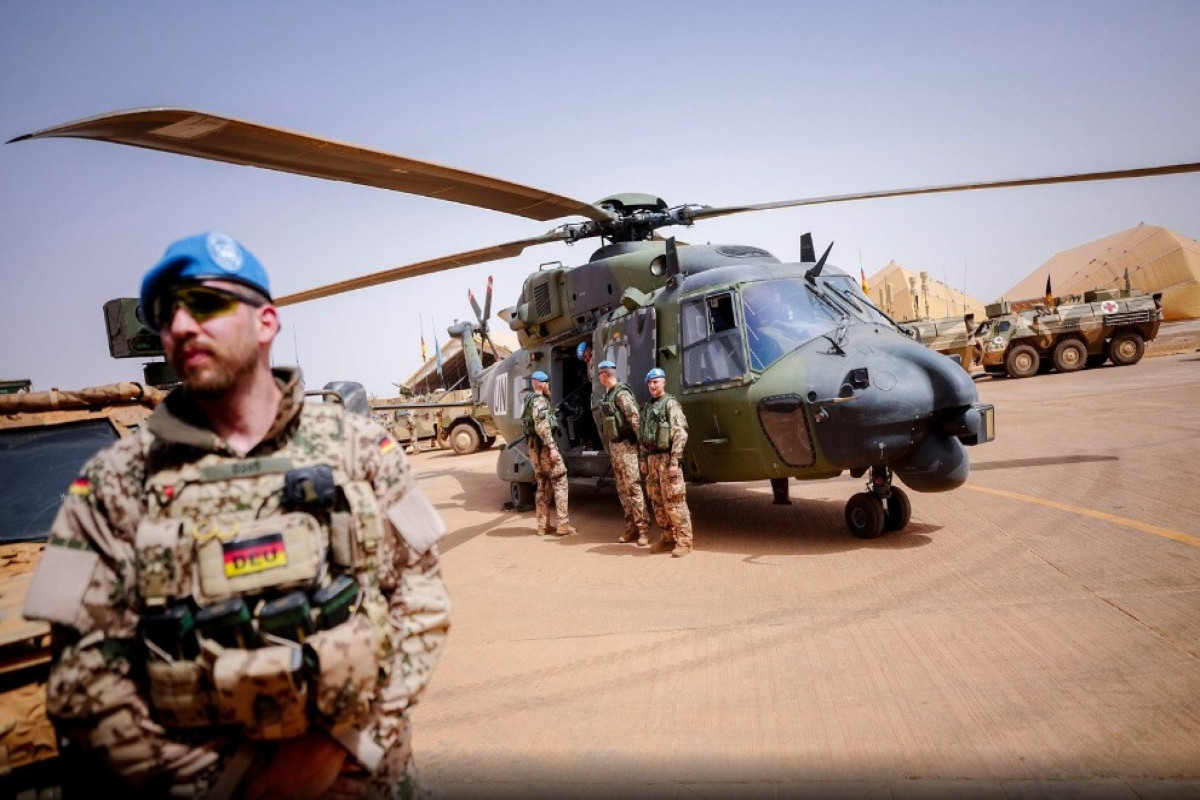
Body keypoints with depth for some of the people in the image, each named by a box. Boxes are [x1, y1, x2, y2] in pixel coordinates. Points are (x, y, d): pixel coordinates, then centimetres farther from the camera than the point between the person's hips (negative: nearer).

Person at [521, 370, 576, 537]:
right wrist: (552, 447, -25)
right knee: (560, 481, -5)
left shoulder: (530, 400, 17)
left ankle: (543, 525, 13)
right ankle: (563, 524, -6)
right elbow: (542, 427, -24)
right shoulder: (539, 400, -13)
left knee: (543, 485, 12)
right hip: (543, 445, -10)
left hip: (534, 446, 10)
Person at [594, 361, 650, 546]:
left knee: (634, 487, -8)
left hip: (626, 446, -9)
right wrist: (610, 447, 16)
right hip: (613, 446, 9)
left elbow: (635, 419, -20)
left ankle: (643, 529, -5)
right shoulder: (607, 395, 13)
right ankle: (631, 527, 17)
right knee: (622, 489, 11)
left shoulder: (621, 394, -14)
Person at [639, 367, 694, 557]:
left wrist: (674, 461, -19)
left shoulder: (670, 404, -7)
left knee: (674, 501, -7)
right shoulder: (647, 407, 17)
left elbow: (680, 434, -14)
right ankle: (667, 538, 20)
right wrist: (645, 459, 17)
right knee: (657, 502, 11)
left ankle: (684, 541, -1)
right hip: (652, 458, 8)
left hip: (667, 458, -8)